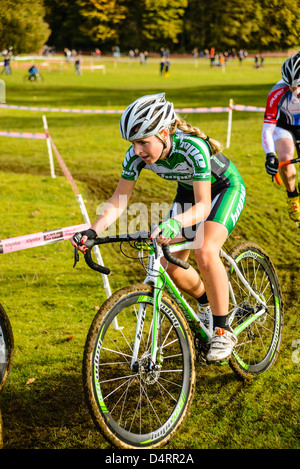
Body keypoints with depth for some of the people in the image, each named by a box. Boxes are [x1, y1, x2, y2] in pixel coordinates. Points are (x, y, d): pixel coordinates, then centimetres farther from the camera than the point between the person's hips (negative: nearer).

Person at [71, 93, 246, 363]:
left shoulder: (193, 148, -39)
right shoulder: (137, 154, -23)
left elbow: (202, 206, -39)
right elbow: (118, 201, -19)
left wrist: (174, 224, -58)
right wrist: (92, 232, -35)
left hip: (225, 188, -6)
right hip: (189, 191, 6)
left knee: (204, 251, -30)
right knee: (168, 264, -5)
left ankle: (223, 331, -15)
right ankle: (205, 301, 27)